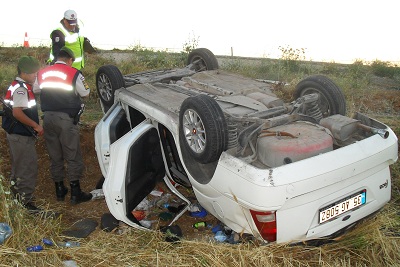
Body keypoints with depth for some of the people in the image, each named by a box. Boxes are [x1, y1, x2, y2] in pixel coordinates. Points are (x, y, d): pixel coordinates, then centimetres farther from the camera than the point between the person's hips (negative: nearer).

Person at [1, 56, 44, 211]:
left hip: (17, 134, 11)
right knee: (29, 167, -7)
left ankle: (17, 192, 38)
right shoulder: (21, 89, -18)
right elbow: (17, 113, -27)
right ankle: (26, 200, -2)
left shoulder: (19, 86, 13)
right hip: (21, 135, -11)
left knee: (19, 165, 22)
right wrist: (36, 126, -21)